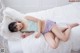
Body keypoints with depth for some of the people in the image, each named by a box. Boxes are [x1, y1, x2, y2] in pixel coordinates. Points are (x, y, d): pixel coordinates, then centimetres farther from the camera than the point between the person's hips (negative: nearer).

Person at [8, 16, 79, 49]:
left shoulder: (26, 18, -10)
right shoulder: (22, 30, 5)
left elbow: (39, 21, -9)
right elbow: (33, 31, 12)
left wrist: (39, 32, -18)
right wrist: (27, 34, -7)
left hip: (48, 24, -5)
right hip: (45, 33, 5)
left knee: (65, 38, -20)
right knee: (53, 46, -21)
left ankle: (69, 27, 17)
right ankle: (66, 28, 3)